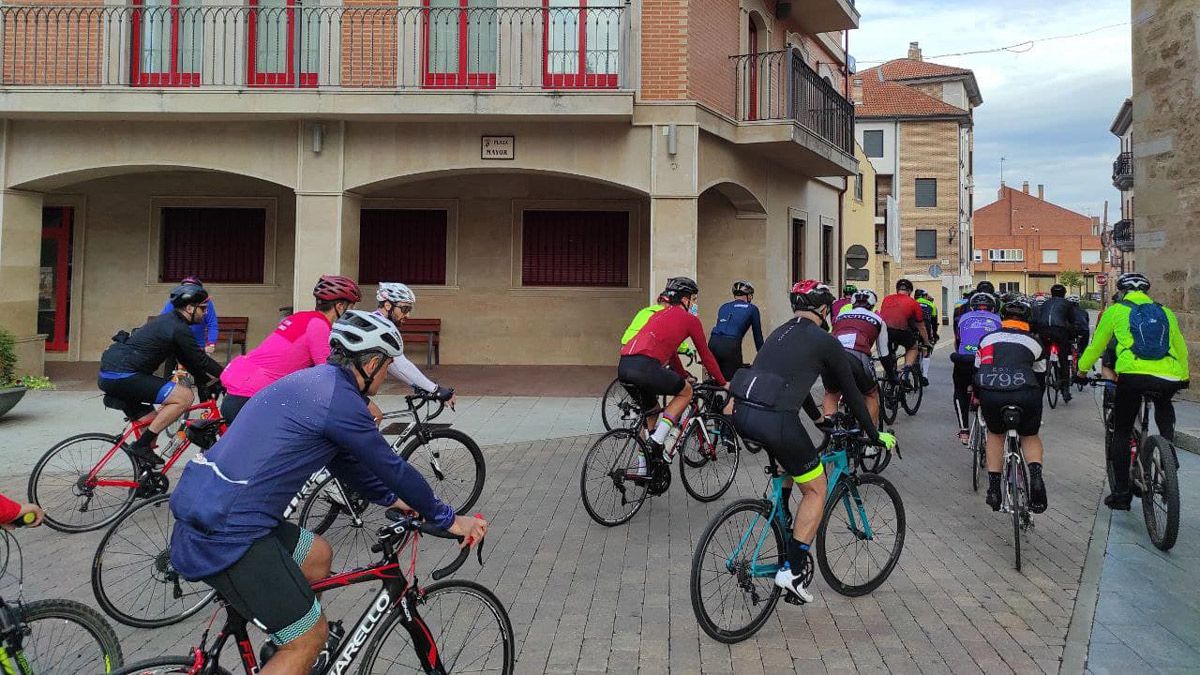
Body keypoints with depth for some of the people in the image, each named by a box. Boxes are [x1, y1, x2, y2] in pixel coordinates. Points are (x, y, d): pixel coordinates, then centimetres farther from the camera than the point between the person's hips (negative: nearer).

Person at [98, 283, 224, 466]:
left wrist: (208, 382, 27)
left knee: (152, 422, 19)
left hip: (107, 376, 11)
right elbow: (200, 361, -6)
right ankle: (141, 445, -11)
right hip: (123, 377, -11)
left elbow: (188, 361, 26)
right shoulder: (179, 329, -11)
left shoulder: (168, 321, 20)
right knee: (185, 396, -15)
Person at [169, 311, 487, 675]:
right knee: (310, 635, 0)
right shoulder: (340, 399, -14)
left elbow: (345, 462, 26)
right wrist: (449, 519, 4)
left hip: (205, 510, 10)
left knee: (317, 555, 25)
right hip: (227, 534, -10)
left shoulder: (314, 382, 14)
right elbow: (393, 468, -7)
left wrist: (391, 498, 31)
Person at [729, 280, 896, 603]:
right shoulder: (825, 341, 4)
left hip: (742, 414, 7)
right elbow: (851, 392, 10)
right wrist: (875, 435, 24)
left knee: (793, 463, 34)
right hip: (775, 419, -7)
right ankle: (792, 569, 7)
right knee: (816, 490, 12)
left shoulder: (779, 333, 24)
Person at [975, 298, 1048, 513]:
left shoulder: (987, 338, 25)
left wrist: (976, 396, 49)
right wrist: (1034, 403, 46)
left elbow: (977, 370, 33)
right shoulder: (1034, 342, 23)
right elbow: (1040, 377, 30)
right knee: (1030, 436, 24)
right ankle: (1036, 477, -3)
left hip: (990, 394, 1)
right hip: (1024, 394, -1)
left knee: (995, 434, 27)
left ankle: (994, 487, 19)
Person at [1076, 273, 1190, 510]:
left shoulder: (1116, 311, 15)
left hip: (1132, 375, -2)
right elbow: (1180, 347, 29)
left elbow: (1097, 344, 19)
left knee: (1121, 432, 9)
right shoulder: (1165, 312, 22)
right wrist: (1184, 376, 43)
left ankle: (1121, 493, 8)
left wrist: (1082, 369, 34)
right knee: (1164, 407, 36)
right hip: (1169, 379, 3)